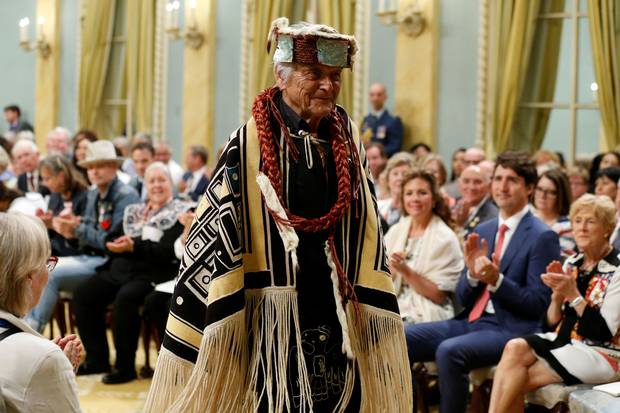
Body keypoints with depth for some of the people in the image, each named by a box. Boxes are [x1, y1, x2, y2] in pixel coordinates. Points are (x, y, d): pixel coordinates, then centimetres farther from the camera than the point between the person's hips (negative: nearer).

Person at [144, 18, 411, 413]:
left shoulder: (348, 140, 7)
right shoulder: (251, 143, -10)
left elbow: (366, 225, 13)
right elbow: (213, 227, -10)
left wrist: (371, 308, 11)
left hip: (338, 309, 5)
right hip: (275, 314, -5)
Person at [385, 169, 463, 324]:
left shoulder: (445, 239, -4)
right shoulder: (395, 231, 11)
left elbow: (439, 295, -7)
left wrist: (406, 271, -17)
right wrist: (389, 271, -11)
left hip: (427, 318, -5)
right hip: (393, 310, 5)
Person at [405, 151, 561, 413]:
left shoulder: (543, 237, -5)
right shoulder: (482, 231, 15)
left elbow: (538, 304, -9)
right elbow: (462, 298, 15)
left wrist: (496, 280, -21)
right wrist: (472, 274, -7)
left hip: (510, 329, -7)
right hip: (469, 321, 7)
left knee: (449, 351, -33)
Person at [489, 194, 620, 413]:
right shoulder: (572, 263, 10)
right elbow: (551, 324, 10)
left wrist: (573, 295, -20)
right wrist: (557, 294, -9)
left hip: (601, 354, -6)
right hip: (563, 341, 6)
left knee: (515, 378, -21)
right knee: (515, 347, -24)